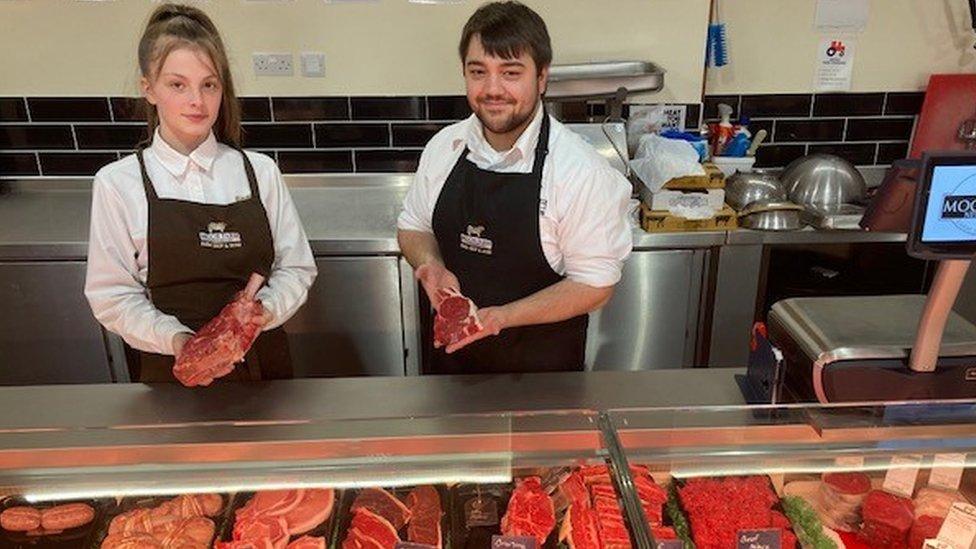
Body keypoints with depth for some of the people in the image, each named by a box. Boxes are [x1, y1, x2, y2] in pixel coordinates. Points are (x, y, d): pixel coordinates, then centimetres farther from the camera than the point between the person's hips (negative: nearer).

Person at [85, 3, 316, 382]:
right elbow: (112, 296, -4)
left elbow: (296, 267, 0)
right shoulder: (117, 184, -6)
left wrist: (266, 309, -19)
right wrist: (176, 338, -19)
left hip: (261, 361, 2)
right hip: (171, 370, -1)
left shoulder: (260, 171, -4)